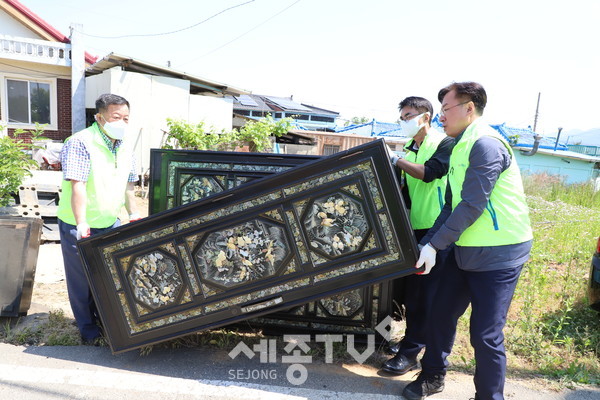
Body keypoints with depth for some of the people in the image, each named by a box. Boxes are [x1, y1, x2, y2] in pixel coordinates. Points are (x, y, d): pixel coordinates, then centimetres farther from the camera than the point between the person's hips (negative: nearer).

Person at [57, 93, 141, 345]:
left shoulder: (126, 145, 4)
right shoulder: (80, 143, -19)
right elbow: (77, 185, -25)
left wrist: (133, 214, 12)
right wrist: (81, 223, -30)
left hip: (110, 223, 6)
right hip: (78, 226, -6)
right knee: (82, 279, 7)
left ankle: (103, 318, 37)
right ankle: (88, 329, 25)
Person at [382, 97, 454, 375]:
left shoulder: (445, 144, -4)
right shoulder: (408, 150, 14)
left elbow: (429, 172, -20)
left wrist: (397, 161, -13)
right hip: (414, 228, 7)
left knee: (424, 292, -3)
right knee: (406, 287, 11)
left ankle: (410, 352, 4)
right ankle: (412, 337, 29)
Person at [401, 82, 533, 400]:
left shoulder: (485, 144, -17)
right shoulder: (462, 147, 13)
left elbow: (472, 206, -22)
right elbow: (451, 205, 11)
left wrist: (434, 245, -17)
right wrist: (427, 245, 3)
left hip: (498, 254, -9)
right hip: (466, 251, 9)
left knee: (485, 335, -1)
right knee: (441, 312, 14)